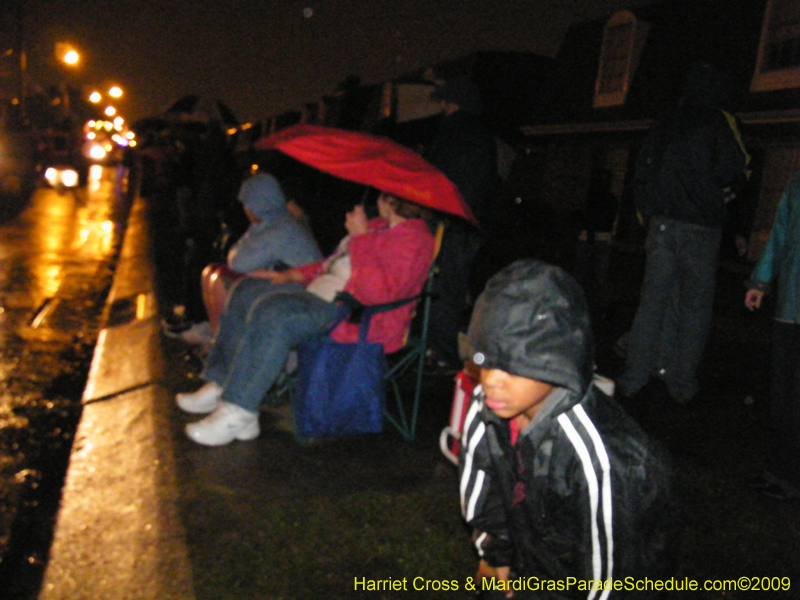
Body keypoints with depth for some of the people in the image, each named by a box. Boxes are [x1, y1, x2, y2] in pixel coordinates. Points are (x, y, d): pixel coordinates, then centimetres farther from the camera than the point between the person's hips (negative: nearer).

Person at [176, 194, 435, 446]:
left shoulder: (413, 240, -13)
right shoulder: (381, 225, 19)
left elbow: (377, 291, -28)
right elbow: (334, 263, 27)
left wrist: (361, 237, -21)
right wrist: (289, 276, 18)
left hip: (354, 319, -11)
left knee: (273, 313, -32)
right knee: (249, 289, 12)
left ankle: (238, 413, -24)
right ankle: (220, 384, 9)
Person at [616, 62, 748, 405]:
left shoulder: (662, 126, 14)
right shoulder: (715, 122, -2)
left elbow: (641, 174, 16)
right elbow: (733, 166, -12)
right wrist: (724, 186, 9)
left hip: (662, 223, 4)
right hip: (700, 226, -4)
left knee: (652, 302, 5)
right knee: (696, 306, 4)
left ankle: (632, 381, 3)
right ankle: (681, 386, 6)